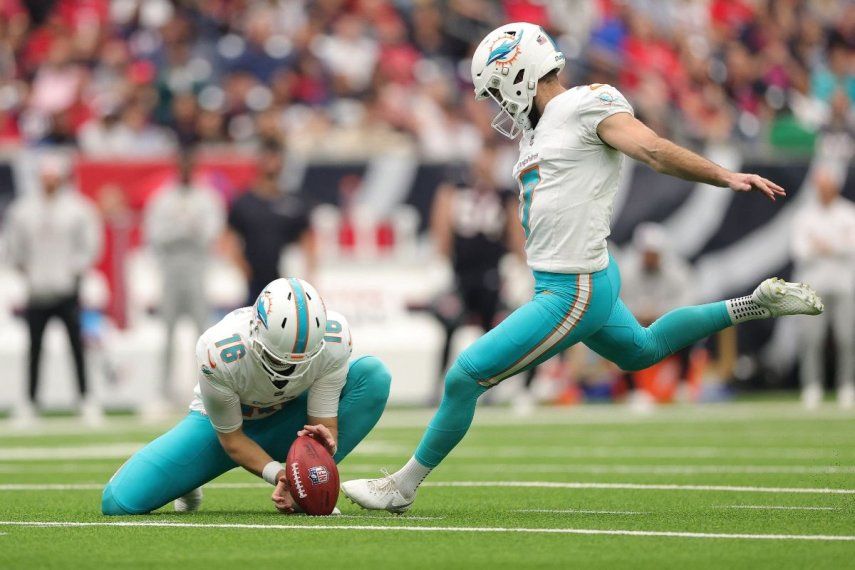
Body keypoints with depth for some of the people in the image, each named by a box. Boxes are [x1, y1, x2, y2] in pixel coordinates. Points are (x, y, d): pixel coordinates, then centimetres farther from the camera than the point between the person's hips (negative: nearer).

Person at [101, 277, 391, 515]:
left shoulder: (332, 340, -32)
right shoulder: (219, 353, -37)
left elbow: (324, 424, -24)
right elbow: (231, 438, -21)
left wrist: (323, 441, -48)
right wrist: (277, 473, -36)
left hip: (287, 420, 2)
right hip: (224, 420, -2)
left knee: (374, 374, -26)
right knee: (120, 503, -19)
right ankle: (184, 479, 17)